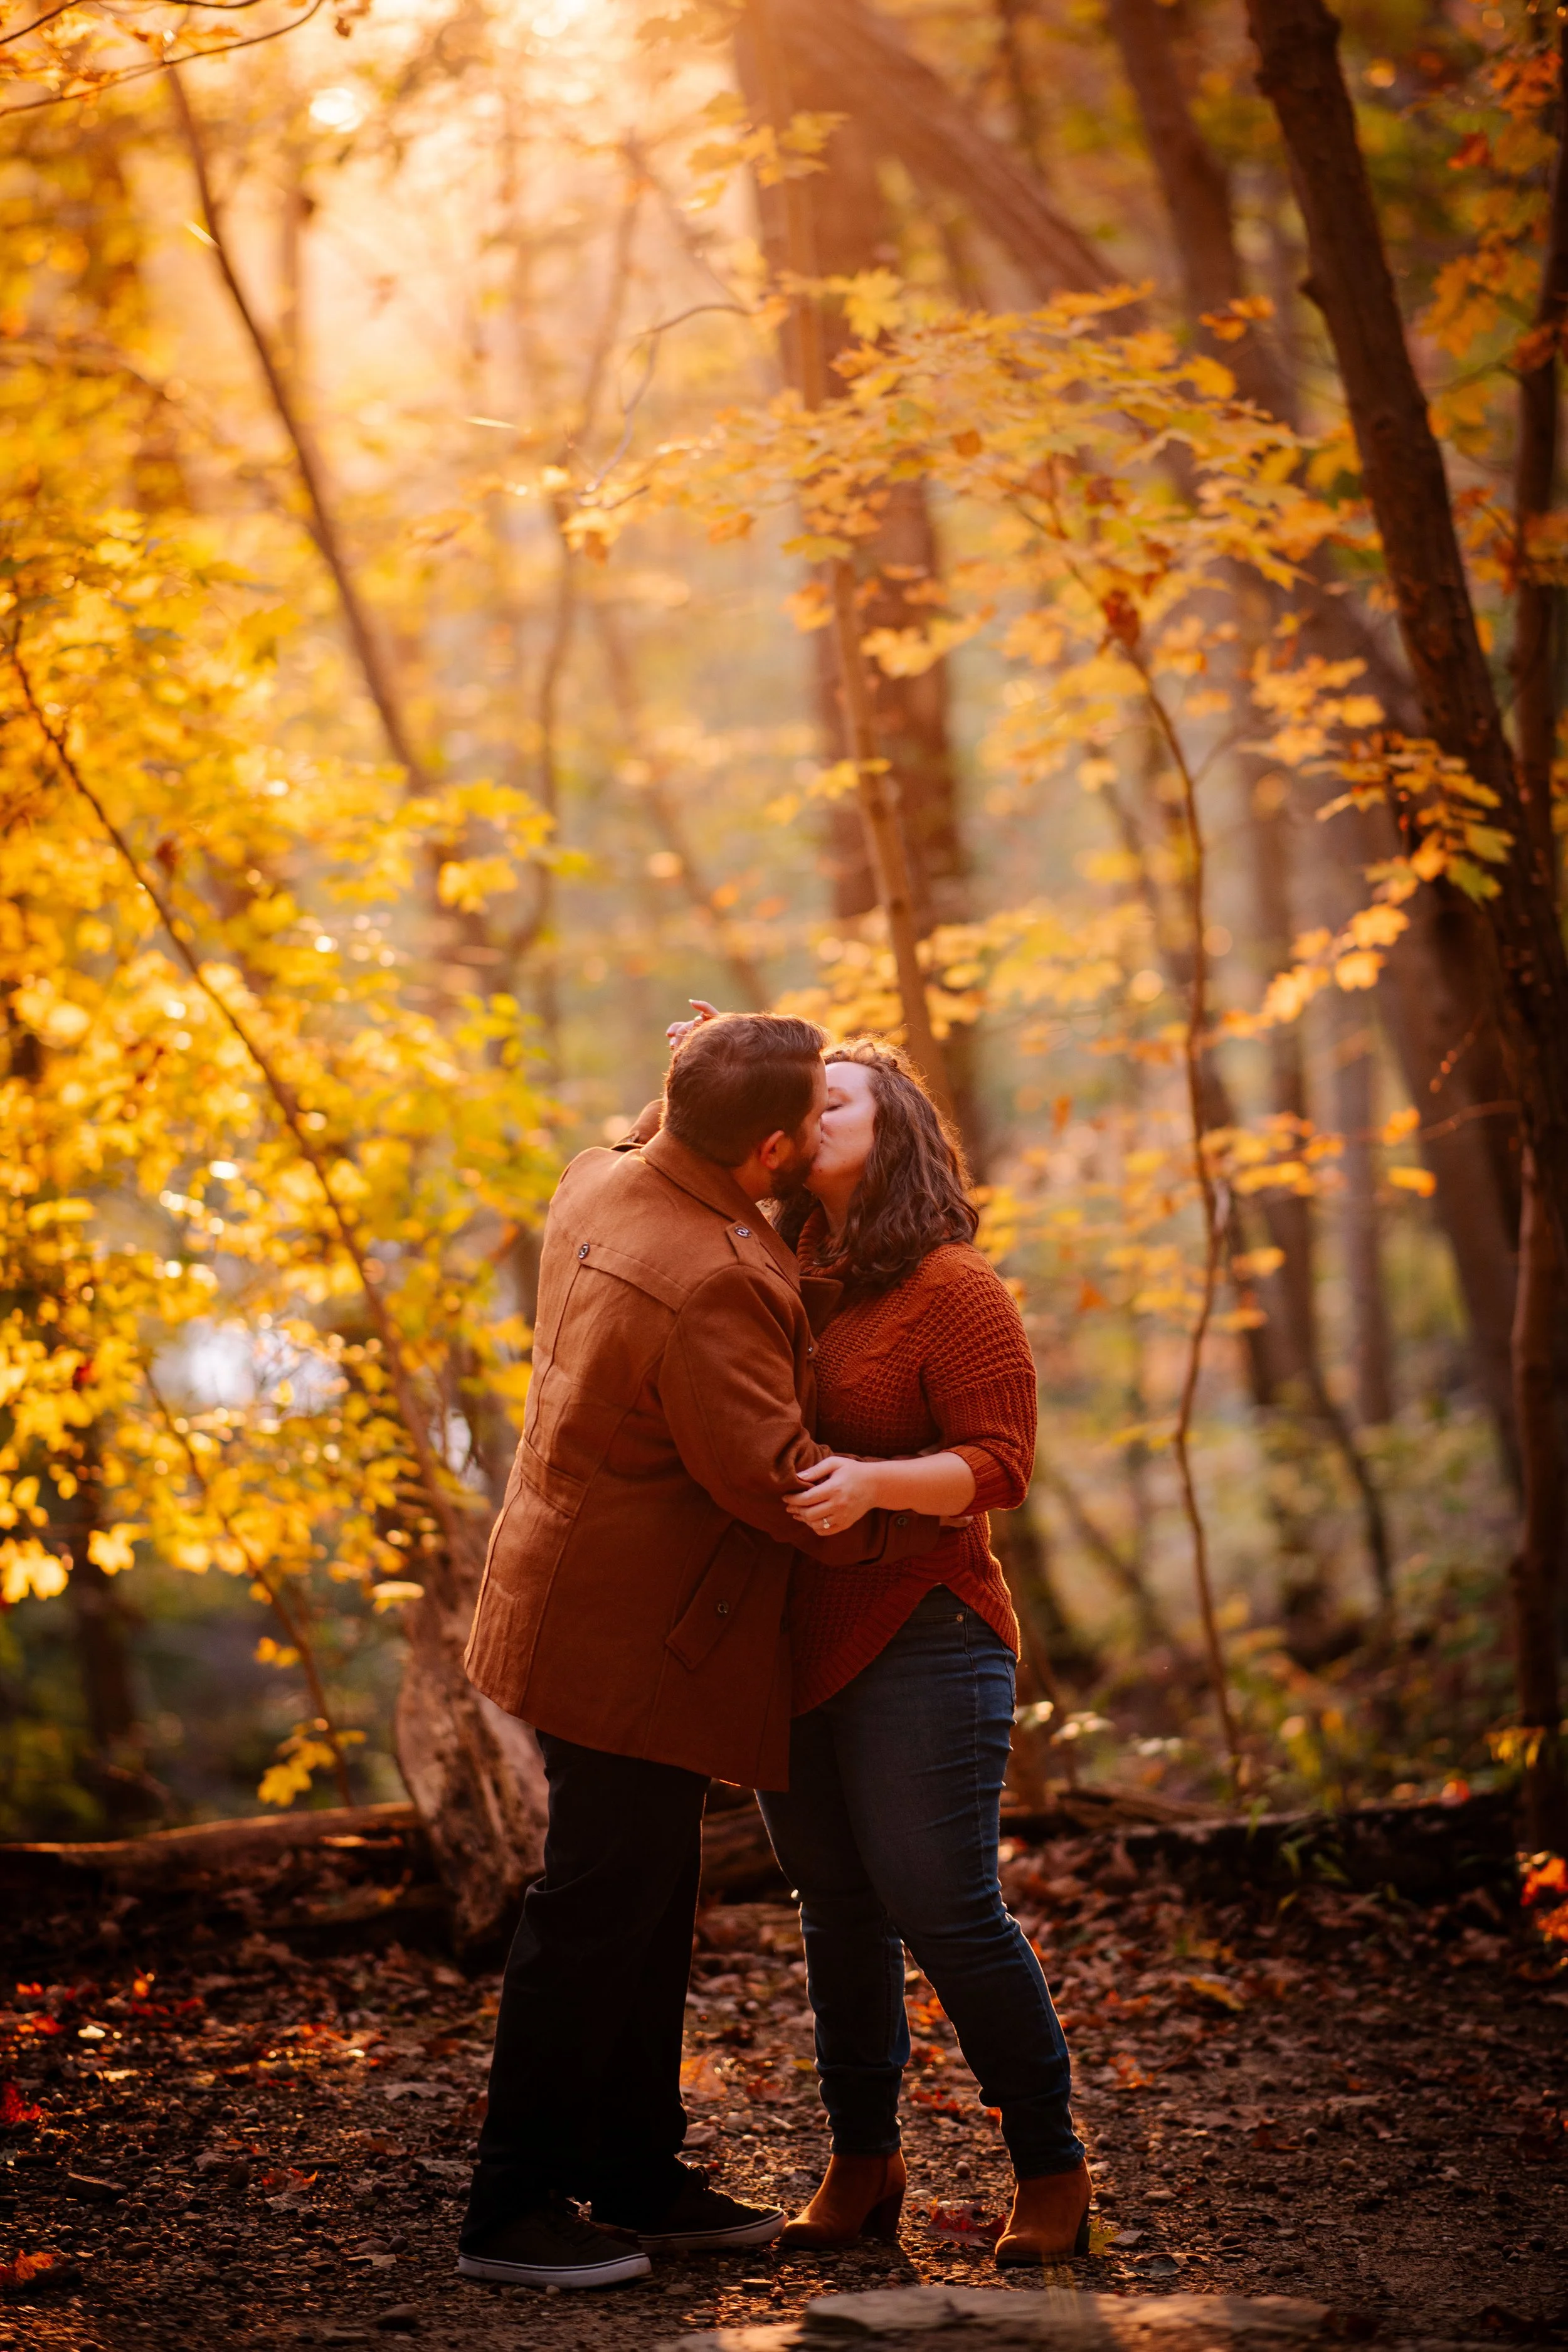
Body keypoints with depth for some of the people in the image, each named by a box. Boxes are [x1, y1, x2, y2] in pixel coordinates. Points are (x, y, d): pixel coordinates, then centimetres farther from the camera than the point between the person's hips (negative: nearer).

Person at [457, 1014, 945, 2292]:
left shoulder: (599, 1181, 2)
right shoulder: (709, 1283, -27)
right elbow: (770, 1478, -24)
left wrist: (685, 1090, 10)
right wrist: (916, 1520, -10)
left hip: (584, 1601, 10)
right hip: (634, 1637, -10)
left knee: (648, 1906, 18)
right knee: (594, 1920, -1)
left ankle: (640, 2176, 28)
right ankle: (513, 2209, 7)